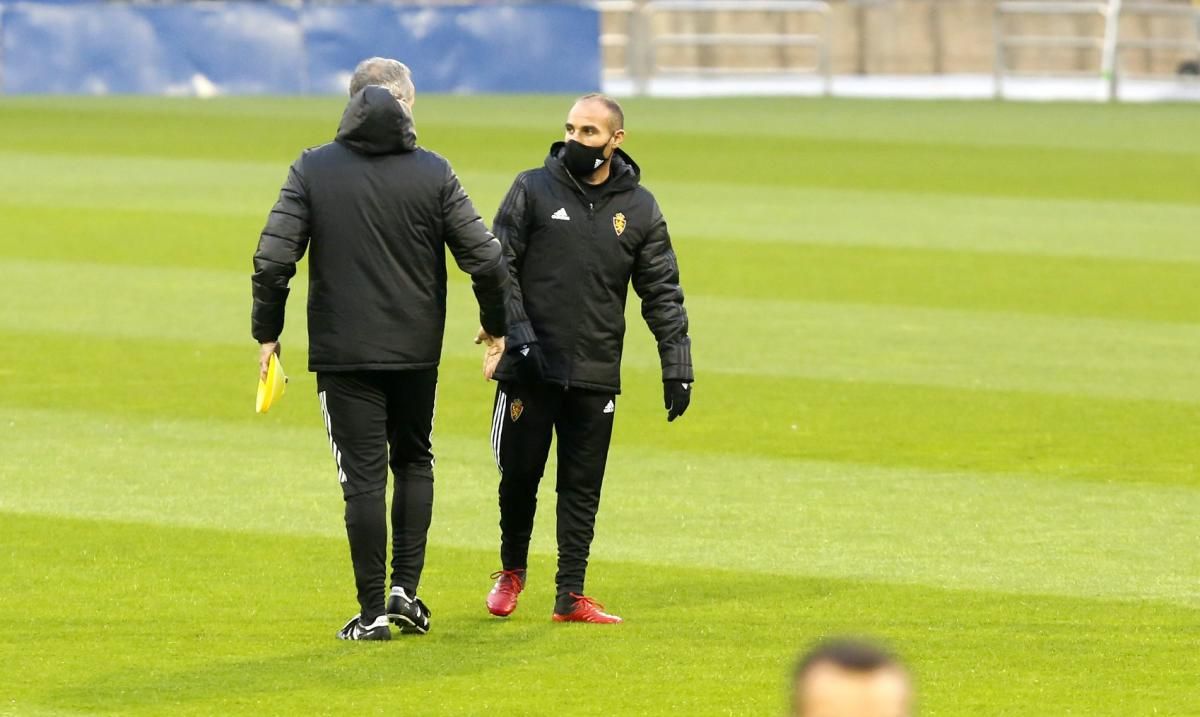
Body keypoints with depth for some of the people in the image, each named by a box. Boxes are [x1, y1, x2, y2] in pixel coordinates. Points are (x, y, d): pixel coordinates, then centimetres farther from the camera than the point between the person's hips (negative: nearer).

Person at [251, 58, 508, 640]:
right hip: (416, 351, 1)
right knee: (413, 461, 19)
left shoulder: (312, 169, -4)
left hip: (342, 353, -1)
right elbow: (486, 260, -4)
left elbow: (272, 260, -9)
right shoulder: (433, 173, -3)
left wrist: (267, 331, 4)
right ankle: (405, 588, 10)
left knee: (363, 476, 3)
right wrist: (495, 324, 13)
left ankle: (373, 611, 2)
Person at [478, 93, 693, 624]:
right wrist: (517, 336, -15)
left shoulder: (639, 208, 5)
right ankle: (511, 570, 27)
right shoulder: (533, 190, 0)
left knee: (583, 487, 4)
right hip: (529, 369, -1)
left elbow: (662, 293, 8)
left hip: (597, 375, 1)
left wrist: (676, 367, 1)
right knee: (519, 475, 5)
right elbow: (498, 266, -3)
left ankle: (571, 596, 9)